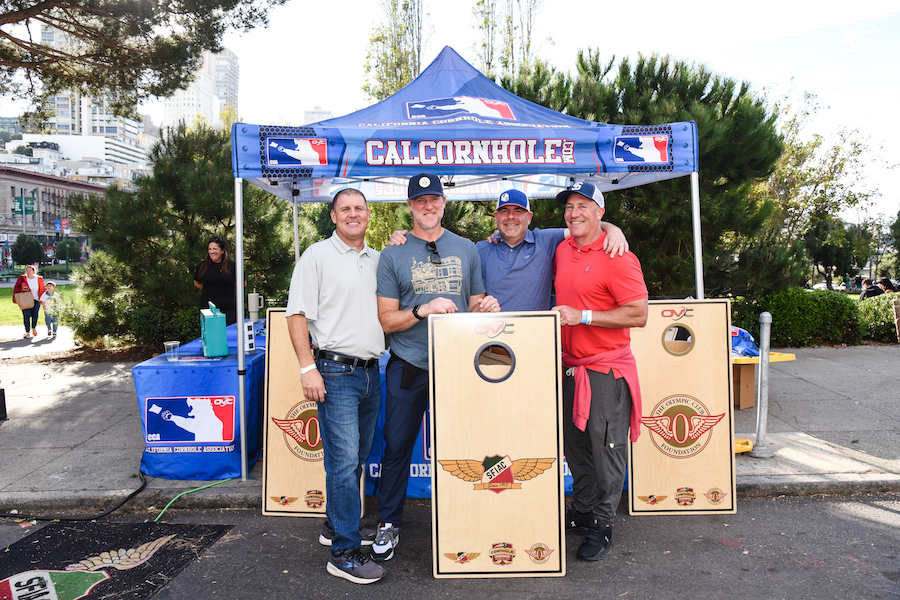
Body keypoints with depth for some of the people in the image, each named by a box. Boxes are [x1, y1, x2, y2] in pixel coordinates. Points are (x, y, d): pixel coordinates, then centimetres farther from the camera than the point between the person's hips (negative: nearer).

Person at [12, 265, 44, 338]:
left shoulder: (39, 279, 2)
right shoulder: (22, 278, -1)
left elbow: (42, 290, 11)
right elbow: (15, 288, 3)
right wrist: (22, 289, -18)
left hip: (36, 300, 1)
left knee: (35, 316, -1)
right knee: (26, 316, -9)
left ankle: (34, 328, 30)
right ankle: (27, 332, 4)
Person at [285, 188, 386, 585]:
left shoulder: (378, 260, 15)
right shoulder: (317, 256, -3)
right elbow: (297, 315, -7)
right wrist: (308, 368, -15)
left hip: (370, 371, 7)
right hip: (335, 372, -6)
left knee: (357, 458, 15)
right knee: (343, 460, -6)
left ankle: (337, 526, 32)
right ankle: (344, 553, 4)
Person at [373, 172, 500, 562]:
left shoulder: (466, 249, 9)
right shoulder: (392, 255, 1)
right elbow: (387, 320, -2)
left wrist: (485, 306, -8)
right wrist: (423, 310, -18)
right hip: (408, 366, -1)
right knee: (397, 446, 5)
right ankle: (388, 524, 24)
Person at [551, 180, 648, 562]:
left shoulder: (617, 258, -14)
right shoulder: (562, 251, 8)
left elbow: (638, 315, -19)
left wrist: (582, 316, -22)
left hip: (606, 370, -7)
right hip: (570, 365, 7)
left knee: (606, 450, 2)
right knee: (574, 445, 17)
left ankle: (601, 524, 18)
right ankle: (581, 511, 35)